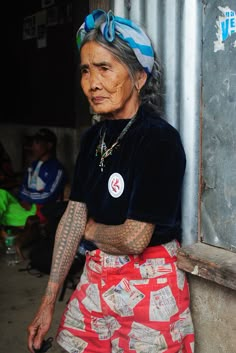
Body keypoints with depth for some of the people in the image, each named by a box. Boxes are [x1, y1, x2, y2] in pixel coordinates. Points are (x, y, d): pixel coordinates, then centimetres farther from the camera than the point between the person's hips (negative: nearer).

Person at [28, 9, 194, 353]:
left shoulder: (160, 140, -20)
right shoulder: (94, 137, 2)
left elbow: (134, 239, -23)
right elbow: (73, 217, 3)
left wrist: (91, 229, -2)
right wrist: (49, 301, 5)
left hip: (149, 286, -6)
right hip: (96, 280, 6)